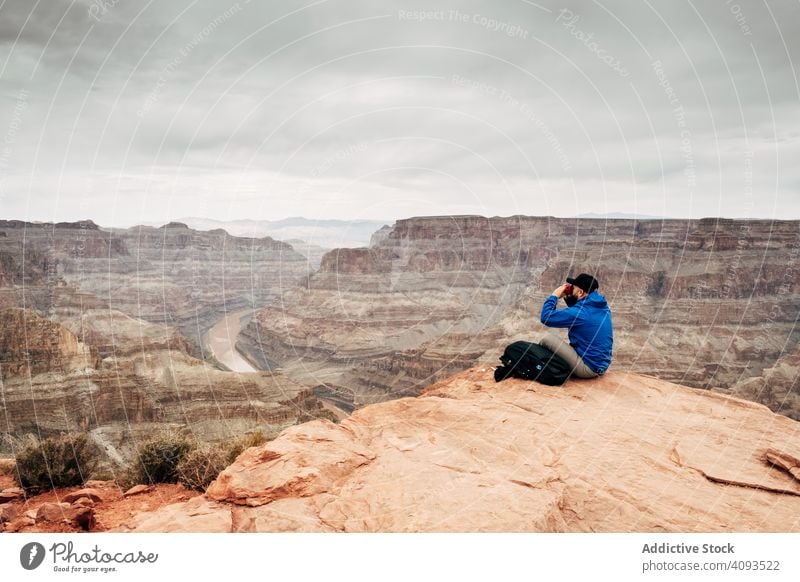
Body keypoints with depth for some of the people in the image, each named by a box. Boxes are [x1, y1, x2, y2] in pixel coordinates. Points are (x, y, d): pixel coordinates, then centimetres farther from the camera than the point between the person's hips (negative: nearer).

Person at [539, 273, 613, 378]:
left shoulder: (581, 312, -22)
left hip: (588, 367, -9)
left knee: (548, 337, -7)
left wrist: (554, 296, -7)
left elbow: (546, 317, -19)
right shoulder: (602, 306, 4)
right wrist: (570, 298, 10)